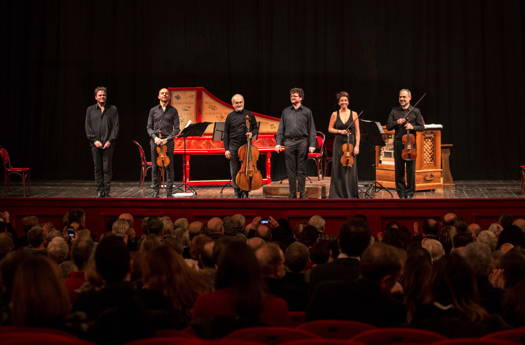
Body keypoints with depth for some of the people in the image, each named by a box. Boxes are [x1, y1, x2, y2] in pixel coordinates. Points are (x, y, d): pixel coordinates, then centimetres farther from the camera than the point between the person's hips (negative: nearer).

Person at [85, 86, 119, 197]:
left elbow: (116, 126, 1)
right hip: (95, 144, 2)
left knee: (107, 168, -3)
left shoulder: (113, 109, 6)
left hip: (108, 144, -2)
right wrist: (94, 140, -6)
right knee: (97, 168, 4)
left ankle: (106, 192, 2)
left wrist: (110, 140, -8)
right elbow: (88, 127, 5)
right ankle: (99, 191, 10)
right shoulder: (90, 109, 10)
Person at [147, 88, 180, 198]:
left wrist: (167, 139, -11)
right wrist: (155, 137, -10)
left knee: (169, 167, -2)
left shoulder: (173, 111, 7)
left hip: (168, 142, -1)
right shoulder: (153, 110, 11)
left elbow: (176, 129, 2)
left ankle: (169, 192, 2)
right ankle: (155, 192, 6)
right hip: (155, 141, 1)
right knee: (155, 167, 1)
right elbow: (149, 127, 8)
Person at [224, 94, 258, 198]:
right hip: (233, 147, 0)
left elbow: (256, 128, 14)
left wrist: (252, 133, -10)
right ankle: (237, 194, 11)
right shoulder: (230, 116, 6)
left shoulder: (249, 115, 7)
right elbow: (226, 134, 6)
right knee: (234, 172, 2)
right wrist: (226, 149, -1)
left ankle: (245, 193, 7)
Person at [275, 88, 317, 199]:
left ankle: (302, 193, 8)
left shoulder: (307, 111, 6)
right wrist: (278, 143, 1)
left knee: (301, 170, 2)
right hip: (289, 142, 2)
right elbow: (281, 128, 11)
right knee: (290, 169, 3)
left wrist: (312, 144, -5)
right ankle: (292, 193, 9)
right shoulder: (285, 111, 12)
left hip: (302, 141, -2)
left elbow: (311, 130, 3)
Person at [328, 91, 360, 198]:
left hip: (350, 144, -1)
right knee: (338, 169, 2)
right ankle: (338, 194, 10)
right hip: (338, 144, 1)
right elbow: (330, 129, 8)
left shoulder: (353, 114, 2)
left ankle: (350, 195, 8)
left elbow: (357, 132, 1)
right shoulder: (335, 114, 4)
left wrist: (357, 146, -7)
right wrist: (339, 131, -10)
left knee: (350, 170, -1)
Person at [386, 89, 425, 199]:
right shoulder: (394, 111, 10)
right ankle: (401, 192, 11)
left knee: (411, 169, -2)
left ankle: (409, 193, 6)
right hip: (398, 142, 2)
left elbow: (422, 127, 4)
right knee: (399, 169, 3)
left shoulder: (415, 111, 6)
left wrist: (412, 127, -15)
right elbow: (388, 126, 7)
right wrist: (397, 122, -11)